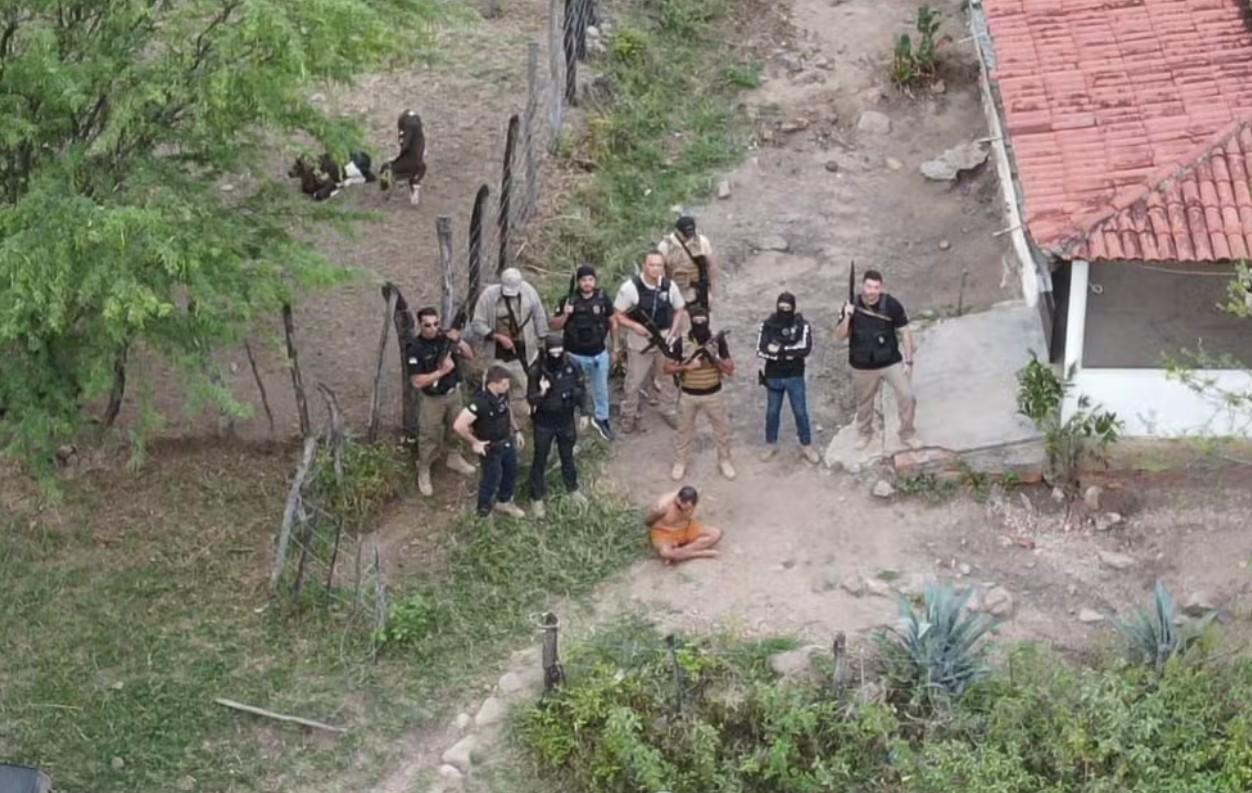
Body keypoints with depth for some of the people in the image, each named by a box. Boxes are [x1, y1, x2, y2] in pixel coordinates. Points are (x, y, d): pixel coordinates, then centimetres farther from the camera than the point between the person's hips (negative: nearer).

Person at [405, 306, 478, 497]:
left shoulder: (445, 337, -11)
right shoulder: (414, 348, -24)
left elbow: (470, 356, -4)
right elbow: (417, 382, -26)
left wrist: (459, 341, -22)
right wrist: (442, 371, -30)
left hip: (453, 392, 5)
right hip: (432, 399, -5)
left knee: (455, 427, 23)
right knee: (429, 437, 4)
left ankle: (454, 458, 48)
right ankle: (423, 472, 22)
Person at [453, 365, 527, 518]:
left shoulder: (502, 394, -11)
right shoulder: (480, 402, -35)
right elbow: (459, 426, -36)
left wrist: (516, 431, 13)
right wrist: (474, 443, -24)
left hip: (507, 442, 7)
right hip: (491, 448, -7)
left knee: (511, 473, 25)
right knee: (491, 479, 11)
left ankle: (504, 502, 50)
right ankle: (484, 512, 36)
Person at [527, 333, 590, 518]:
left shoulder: (573, 367, -13)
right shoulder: (537, 371, -21)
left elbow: (581, 391, 1)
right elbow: (530, 399, -16)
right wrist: (541, 393, -36)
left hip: (566, 421, 3)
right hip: (544, 423, -3)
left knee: (567, 457, 23)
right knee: (540, 460, 11)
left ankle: (573, 489, 45)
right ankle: (537, 498, 25)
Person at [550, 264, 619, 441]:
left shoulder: (603, 299, -7)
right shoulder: (568, 300, -11)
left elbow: (613, 323, 5)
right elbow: (553, 326, -6)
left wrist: (615, 348, 8)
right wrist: (565, 315, -25)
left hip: (599, 354, 2)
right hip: (575, 356, -2)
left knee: (601, 389, 17)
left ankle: (602, 418, 37)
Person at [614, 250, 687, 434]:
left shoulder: (670, 286, -9)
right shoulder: (631, 287, -20)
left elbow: (679, 310, 5)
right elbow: (618, 315, -12)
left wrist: (672, 332, -7)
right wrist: (634, 326, -28)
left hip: (664, 340, 3)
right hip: (640, 341, -3)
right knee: (634, 381, 7)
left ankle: (668, 411, 39)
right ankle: (629, 415, 25)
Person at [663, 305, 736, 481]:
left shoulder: (718, 340, -12)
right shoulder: (681, 342, -14)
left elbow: (730, 369, -12)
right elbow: (667, 368, -10)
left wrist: (715, 359, -29)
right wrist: (687, 367, -25)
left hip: (713, 394, 1)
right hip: (688, 395, -1)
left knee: (722, 429, 13)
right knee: (684, 430, 15)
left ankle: (724, 461, 34)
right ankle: (679, 463, 32)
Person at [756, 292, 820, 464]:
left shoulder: (802, 325, -9)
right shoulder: (767, 325, -6)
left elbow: (805, 348, -23)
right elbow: (761, 350, -16)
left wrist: (780, 349, -24)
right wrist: (790, 352, -24)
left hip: (795, 377, -1)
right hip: (773, 377, 1)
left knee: (800, 412, 7)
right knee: (772, 412, 13)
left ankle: (807, 446, 21)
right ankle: (771, 445, 29)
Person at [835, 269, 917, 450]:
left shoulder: (891, 305, -15)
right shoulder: (853, 306, -10)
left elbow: (905, 332, -7)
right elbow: (840, 335, -6)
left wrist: (908, 361, -8)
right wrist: (847, 318, -26)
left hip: (891, 362, -2)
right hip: (863, 366, 2)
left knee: (907, 396, -9)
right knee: (864, 401, 18)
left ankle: (907, 434, 13)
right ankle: (864, 434, 43)